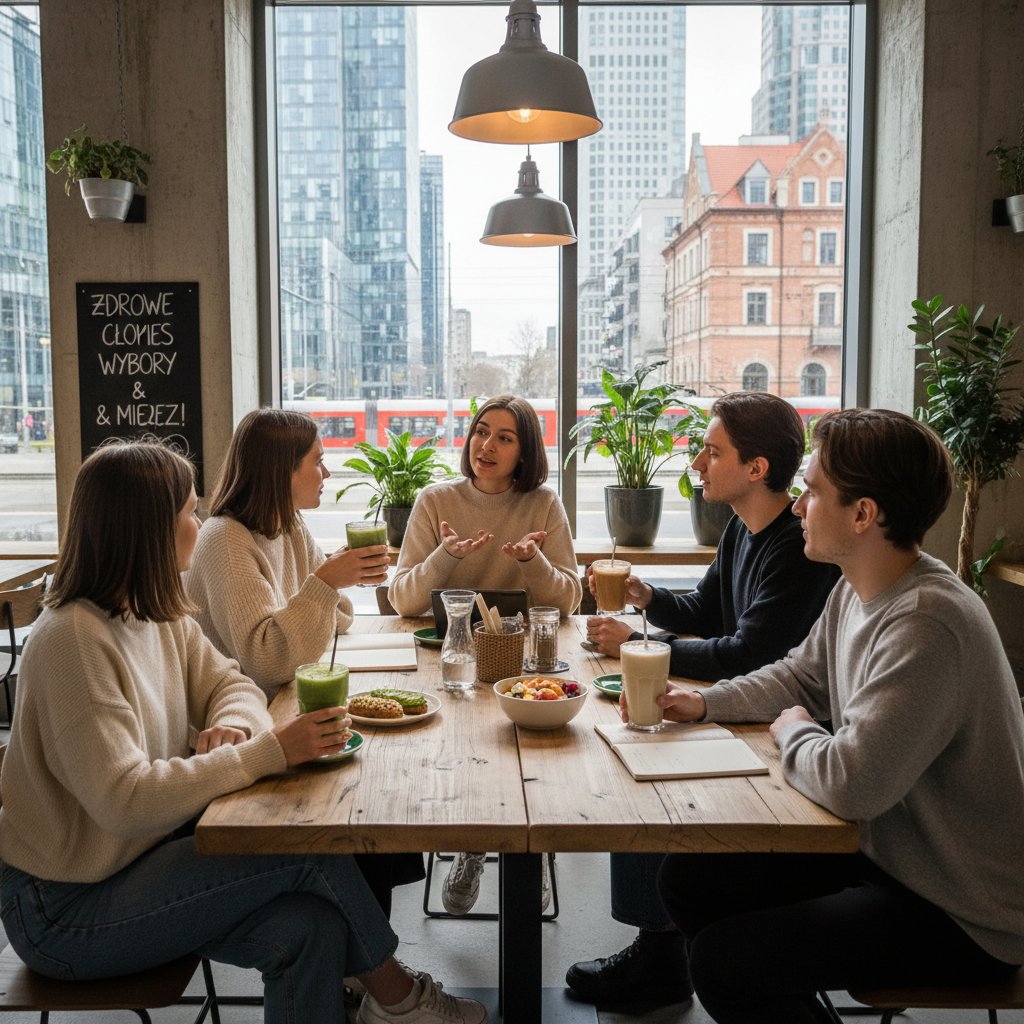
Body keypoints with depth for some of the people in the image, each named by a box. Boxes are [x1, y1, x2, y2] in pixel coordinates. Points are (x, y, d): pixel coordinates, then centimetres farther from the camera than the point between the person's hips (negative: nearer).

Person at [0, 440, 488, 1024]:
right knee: (312, 845, -17)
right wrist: (267, 752, -30)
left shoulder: (159, 616, 3)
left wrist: (232, 724, -15)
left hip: (145, 854, 7)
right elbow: (124, 800, -29)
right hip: (67, 912, -7)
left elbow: (230, 683, 8)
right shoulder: (73, 640, -23)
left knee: (310, 925, -18)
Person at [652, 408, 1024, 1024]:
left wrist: (793, 732, -13)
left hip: (964, 920, -9)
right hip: (886, 853, 9)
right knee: (689, 879, 7)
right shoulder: (855, 592, 0)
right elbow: (799, 676, 16)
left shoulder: (927, 625, -31)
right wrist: (704, 704, 2)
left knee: (721, 961, -18)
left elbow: (851, 783, -33)